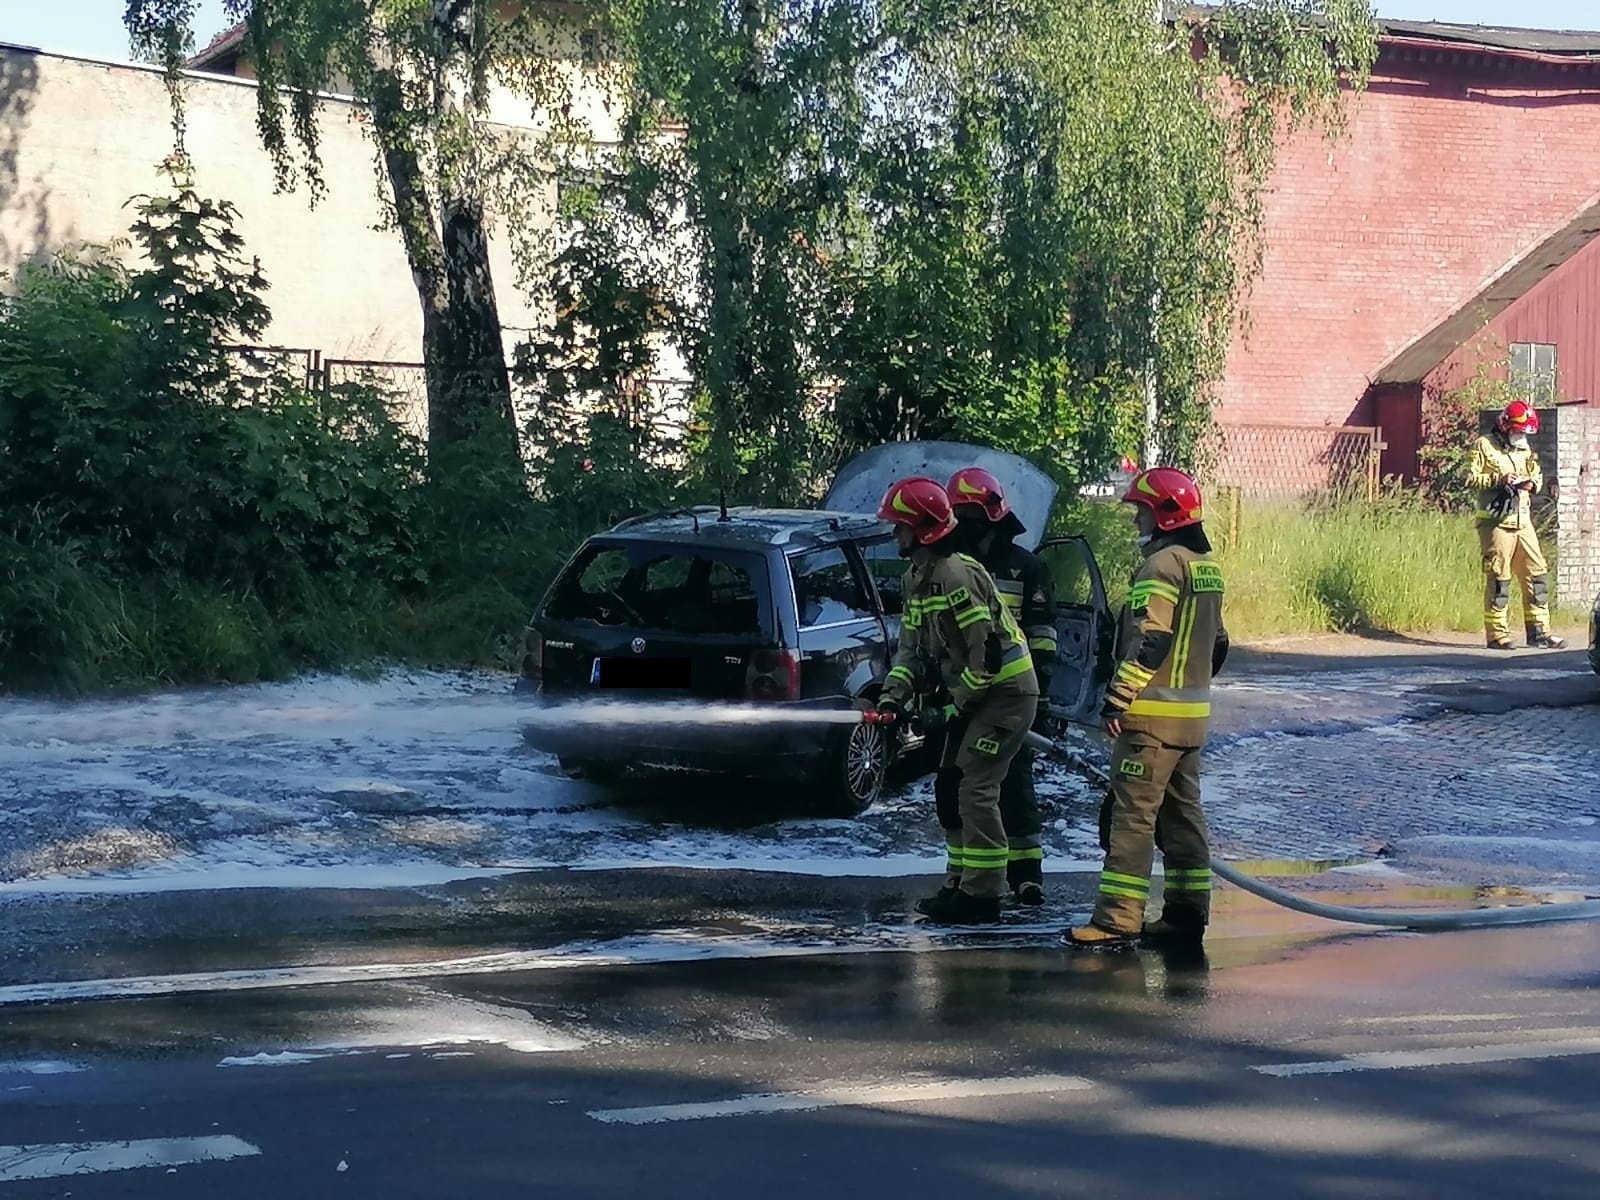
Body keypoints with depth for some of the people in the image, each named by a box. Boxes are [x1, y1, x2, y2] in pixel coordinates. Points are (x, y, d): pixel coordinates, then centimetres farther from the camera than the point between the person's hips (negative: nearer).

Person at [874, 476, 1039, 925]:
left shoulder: (956, 575, -24)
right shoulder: (918, 577, 8)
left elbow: (987, 653, -25)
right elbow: (912, 644, 11)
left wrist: (950, 707, -20)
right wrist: (893, 694, -5)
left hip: (1006, 691, -10)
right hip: (975, 693, 10)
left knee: (974, 789, -12)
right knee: (949, 786, 12)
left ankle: (982, 895, -7)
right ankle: (961, 883, 21)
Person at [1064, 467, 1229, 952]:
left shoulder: (1163, 565, -14)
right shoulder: (1206, 566, 16)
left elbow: (1149, 641, -22)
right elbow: (1216, 642, 22)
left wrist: (1118, 698, -21)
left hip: (1152, 714, -10)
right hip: (1193, 713, 10)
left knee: (1133, 815, -9)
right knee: (1182, 814, 13)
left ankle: (1117, 921, -11)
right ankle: (1187, 913, 16)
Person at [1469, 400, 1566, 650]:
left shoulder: (1525, 449, 18)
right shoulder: (1485, 446, -2)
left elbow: (1537, 474, 26)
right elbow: (1471, 477, -7)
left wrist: (1532, 483, 3)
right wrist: (1498, 479, -19)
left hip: (1522, 521, 7)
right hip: (1496, 522, -7)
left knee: (1536, 574, 3)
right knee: (1498, 578, -6)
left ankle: (1538, 631, 8)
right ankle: (1497, 634, -1)